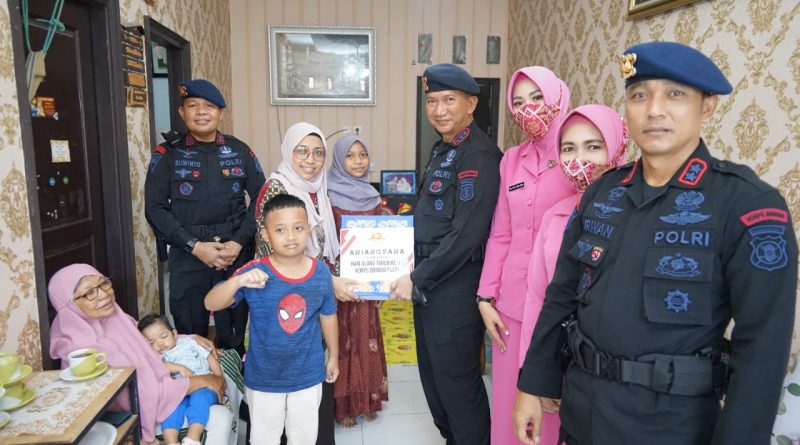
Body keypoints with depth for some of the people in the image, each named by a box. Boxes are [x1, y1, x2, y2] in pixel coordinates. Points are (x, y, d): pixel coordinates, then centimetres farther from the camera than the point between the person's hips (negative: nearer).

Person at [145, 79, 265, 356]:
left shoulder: (240, 152, 7)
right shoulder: (167, 154, 3)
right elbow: (155, 208, -2)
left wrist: (239, 242, -8)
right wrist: (195, 245, -12)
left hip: (237, 256, 1)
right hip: (187, 259, -1)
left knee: (234, 336, 8)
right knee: (190, 336, 6)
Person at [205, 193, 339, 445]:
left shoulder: (321, 272, -12)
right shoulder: (254, 272, -20)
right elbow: (210, 304, -25)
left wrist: (333, 356, 12)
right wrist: (238, 281, -44)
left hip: (308, 375, 1)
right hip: (263, 377, -1)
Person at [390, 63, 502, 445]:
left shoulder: (479, 155, -17)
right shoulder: (442, 150, 12)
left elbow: (466, 234, -23)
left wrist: (416, 279, -17)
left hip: (455, 286, -9)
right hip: (428, 282, 9)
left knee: (456, 379, 5)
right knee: (432, 374, 21)